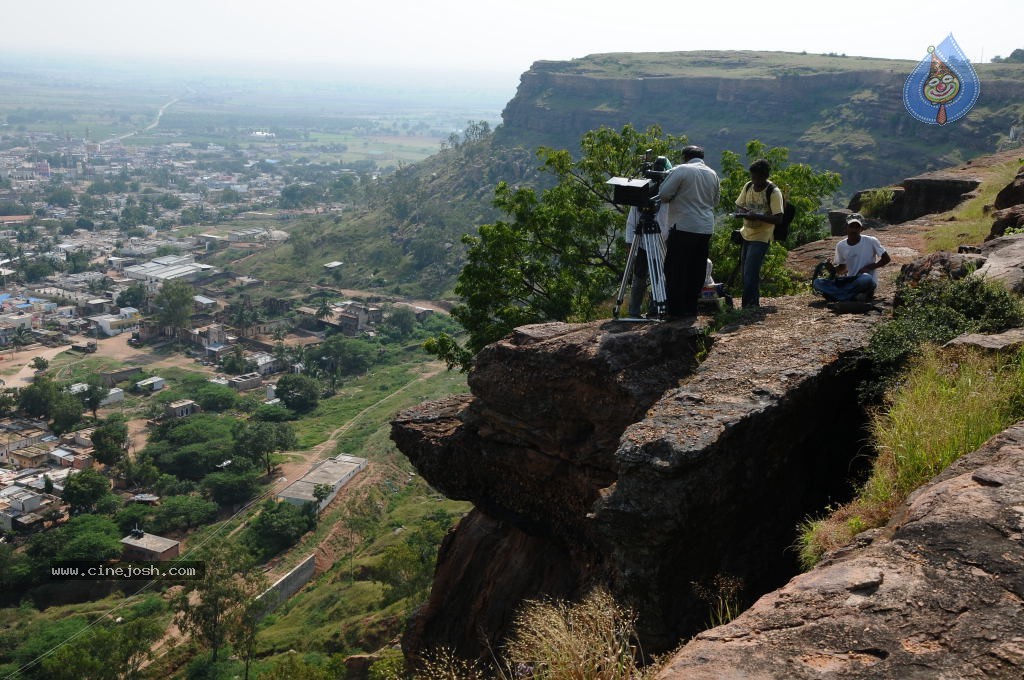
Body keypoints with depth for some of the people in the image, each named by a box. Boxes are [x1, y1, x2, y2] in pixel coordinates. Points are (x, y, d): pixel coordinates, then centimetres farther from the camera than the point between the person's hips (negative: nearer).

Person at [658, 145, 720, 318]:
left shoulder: (681, 170, -7)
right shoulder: (713, 174, 12)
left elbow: (663, 194, -8)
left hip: (683, 227, -6)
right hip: (706, 228, 6)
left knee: (675, 270, -1)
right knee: (697, 270, 11)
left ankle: (675, 309, -2)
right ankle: (691, 307, 14)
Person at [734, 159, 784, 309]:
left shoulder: (774, 192, -16)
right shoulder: (748, 186, 3)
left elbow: (778, 218, -20)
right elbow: (739, 205, 13)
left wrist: (757, 216, -31)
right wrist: (741, 211, -11)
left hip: (761, 237, -7)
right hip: (746, 234, 7)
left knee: (750, 273, -14)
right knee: (744, 271, 13)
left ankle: (750, 304, -7)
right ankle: (754, 302, 26)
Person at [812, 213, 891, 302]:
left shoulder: (871, 241, -9)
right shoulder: (840, 246, 2)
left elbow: (887, 259, -1)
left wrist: (868, 267, -13)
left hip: (869, 281, -4)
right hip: (850, 281, 4)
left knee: (866, 278, -41)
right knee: (816, 283, -15)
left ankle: (838, 295, -19)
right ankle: (854, 296, -23)